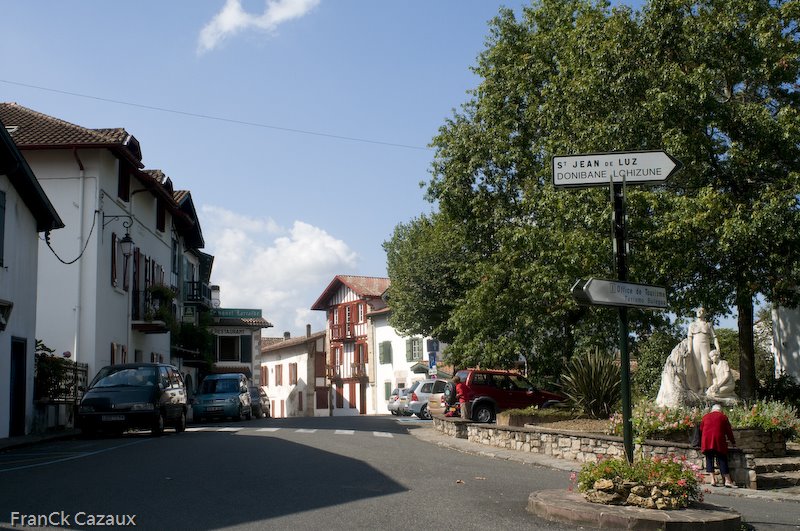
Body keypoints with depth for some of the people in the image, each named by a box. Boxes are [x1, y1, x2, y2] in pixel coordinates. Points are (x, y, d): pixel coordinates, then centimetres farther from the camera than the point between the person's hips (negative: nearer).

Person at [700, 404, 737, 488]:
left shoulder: (705, 416, 17)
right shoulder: (723, 417, 11)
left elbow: (701, 430, 20)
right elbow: (728, 430, 13)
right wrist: (732, 442, 24)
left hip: (706, 441, 2)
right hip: (718, 440, -2)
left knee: (709, 459, 5)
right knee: (722, 460, -1)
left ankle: (713, 480, -2)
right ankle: (727, 480, -5)